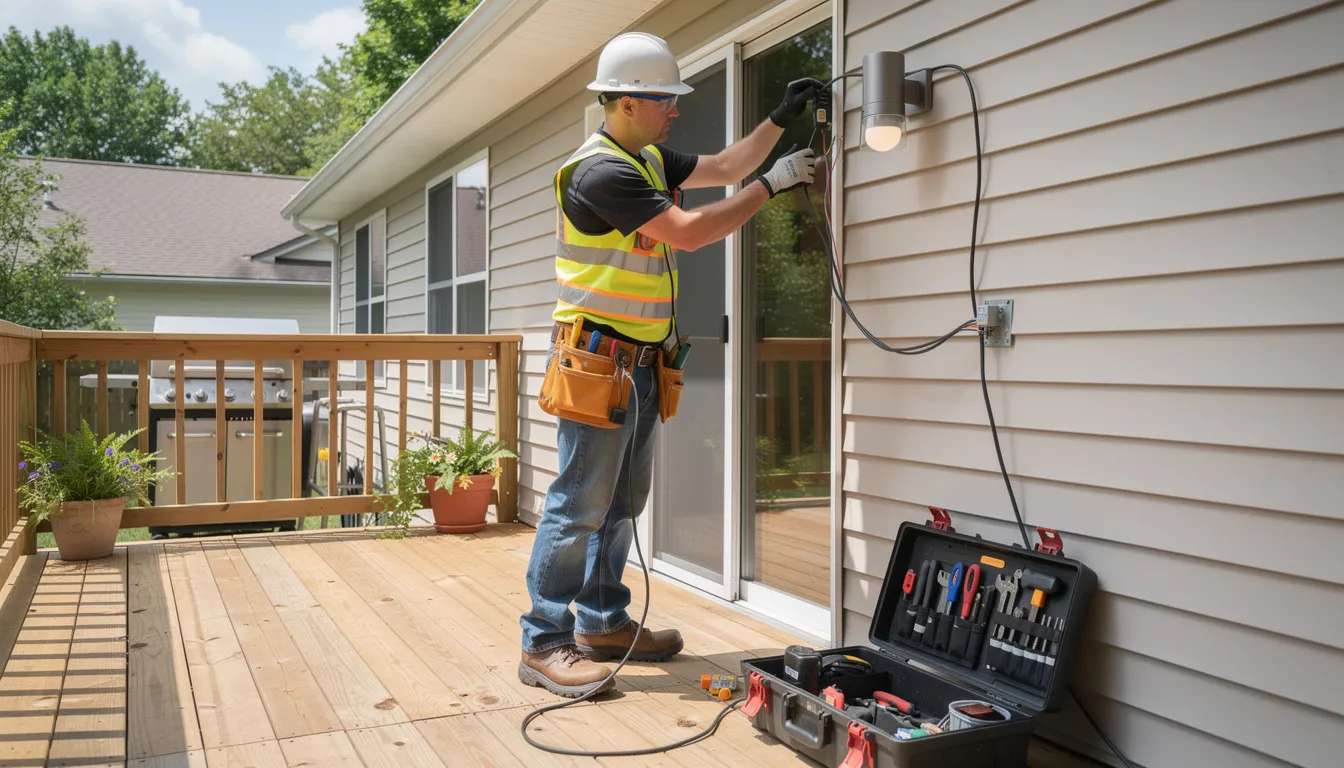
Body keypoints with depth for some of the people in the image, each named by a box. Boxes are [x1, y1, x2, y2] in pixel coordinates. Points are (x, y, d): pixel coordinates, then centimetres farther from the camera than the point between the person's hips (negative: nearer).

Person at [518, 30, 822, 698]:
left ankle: (602, 623, 25)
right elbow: (687, 232, -19)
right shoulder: (601, 171, -16)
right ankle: (544, 645, 1)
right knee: (580, 505, -7)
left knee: (622, 502, 14)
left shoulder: (650, 159, 14)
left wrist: (781, 119, 13)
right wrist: (770, 185, -12)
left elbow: (724, 168, 23)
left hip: (639, 363, 10)